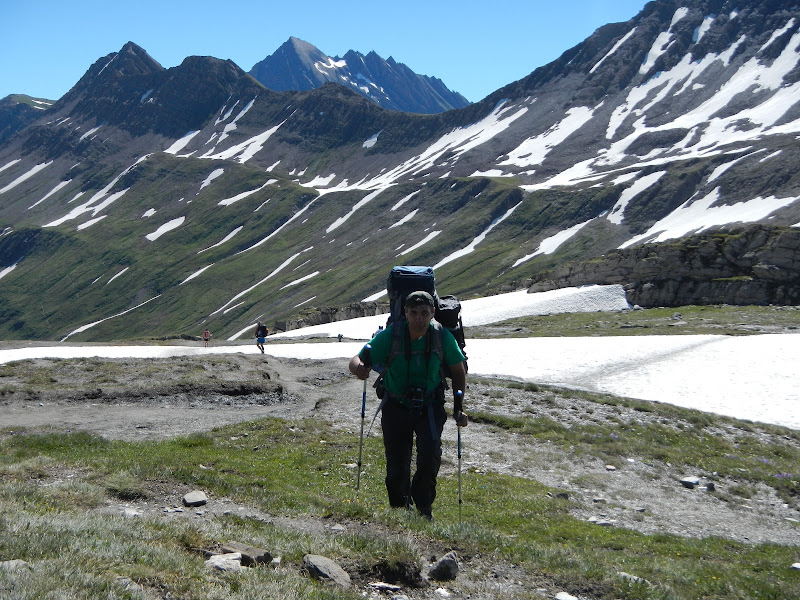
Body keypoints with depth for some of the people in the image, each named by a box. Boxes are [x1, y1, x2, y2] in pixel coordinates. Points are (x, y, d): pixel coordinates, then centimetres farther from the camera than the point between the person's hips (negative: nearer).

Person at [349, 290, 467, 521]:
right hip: (396, 407, 0)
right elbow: (357, 360, -16)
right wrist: (359, 367, -40)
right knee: (397, 467, 0)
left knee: (430, 453, -23)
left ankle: (424, 505, 2)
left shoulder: (442, 336, -12)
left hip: (430, 406, 0)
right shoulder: (390, 335, -16)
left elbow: (458, 370, 4)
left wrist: (458, 406, 1)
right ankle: (401, 508, 31)